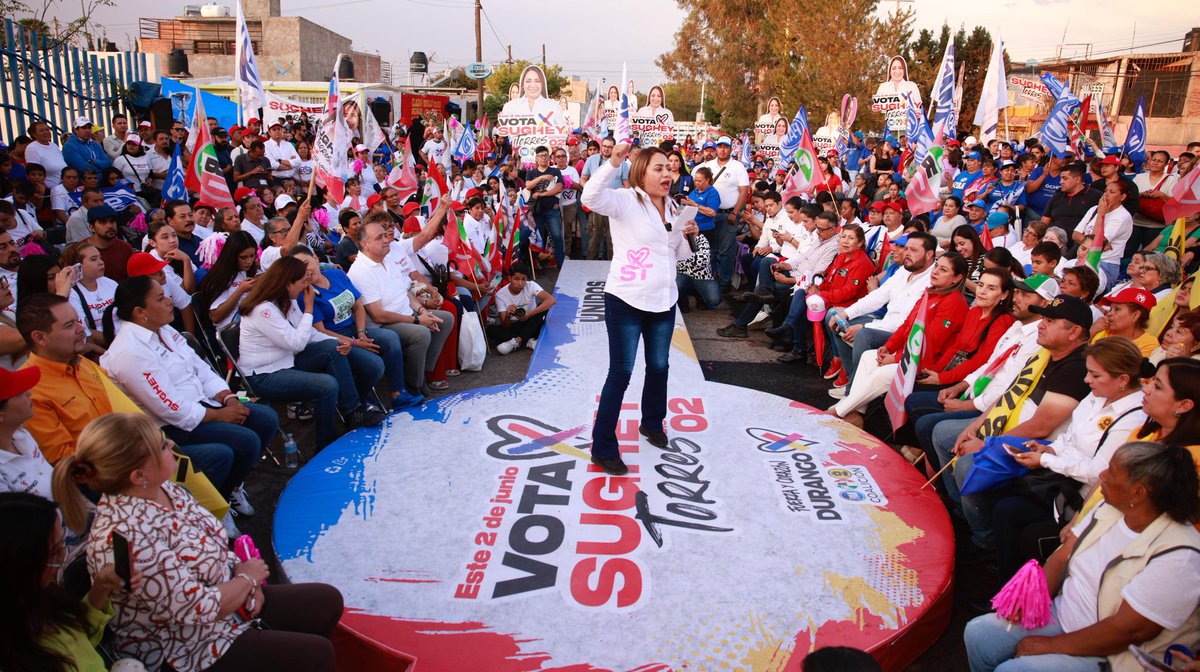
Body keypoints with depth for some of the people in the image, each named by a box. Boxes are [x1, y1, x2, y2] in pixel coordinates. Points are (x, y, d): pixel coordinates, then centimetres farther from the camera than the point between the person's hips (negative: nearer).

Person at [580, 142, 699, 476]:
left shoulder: (671, 208, 11)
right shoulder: (625, 201, -11)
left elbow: (679, 255, 18)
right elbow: (591, 198, -31)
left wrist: (688, 235, -2)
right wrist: (612, 163, -41)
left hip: (663, 300, 7)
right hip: (625, 300, -7)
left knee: (658, 366, 19)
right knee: (621, 372, -3)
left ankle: (652, 423, 43)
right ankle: (603, 448, 8)